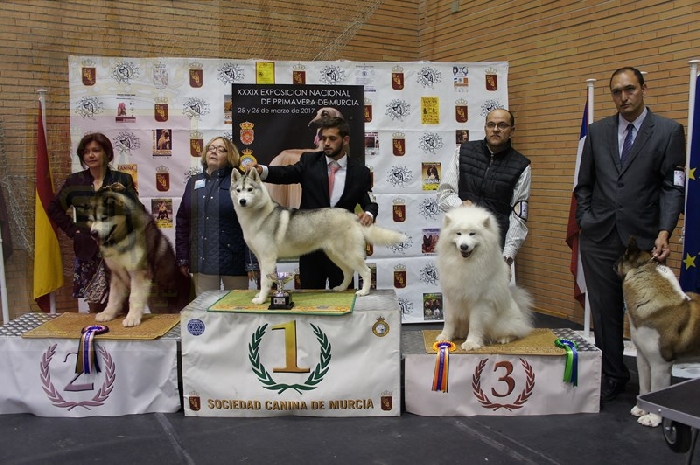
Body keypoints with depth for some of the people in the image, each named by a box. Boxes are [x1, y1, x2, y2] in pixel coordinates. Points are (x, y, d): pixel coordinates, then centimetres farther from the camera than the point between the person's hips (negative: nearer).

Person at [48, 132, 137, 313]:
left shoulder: (123, 180, 1)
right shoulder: (74, 181, 7)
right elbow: (54, 209, 14)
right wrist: (72, 230, 4)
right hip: (87, 251, 2)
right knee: (94, 304, 8)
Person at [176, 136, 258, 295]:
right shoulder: (194, 182, 10)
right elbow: (182, 222, 12)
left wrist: (252, 262, -14)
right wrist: (182, 257, 7)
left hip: (233, 259, -4)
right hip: (202, 259, 4)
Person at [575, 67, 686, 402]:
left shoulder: (668, 131, 1)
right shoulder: (598, 131, 10)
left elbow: (673, 186, -4)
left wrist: (664, 231, -16)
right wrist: (584, 220, 4)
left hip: (643, 238, -2)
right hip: (599, 238, 3)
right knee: (604, 314, 9)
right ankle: (611, 378, 25)